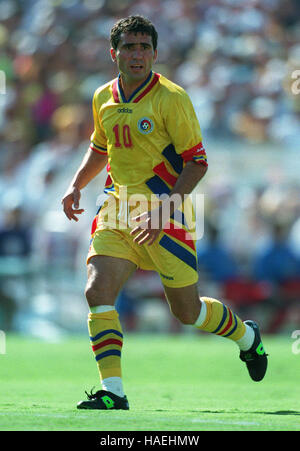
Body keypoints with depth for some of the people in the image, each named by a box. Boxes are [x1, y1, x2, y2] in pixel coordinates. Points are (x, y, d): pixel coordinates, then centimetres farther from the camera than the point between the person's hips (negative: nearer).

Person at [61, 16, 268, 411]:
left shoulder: (172, 99, -11)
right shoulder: (103, 99, 7)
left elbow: (197, 162, -12)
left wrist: (163, 212, -22)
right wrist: (77, 185, 11)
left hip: (167, 214, -5)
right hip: (117, 210, 5)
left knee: (187, 311, 5)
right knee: (98, 292, -15)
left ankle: (247, 336, 36)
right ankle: (112, 391, -14)